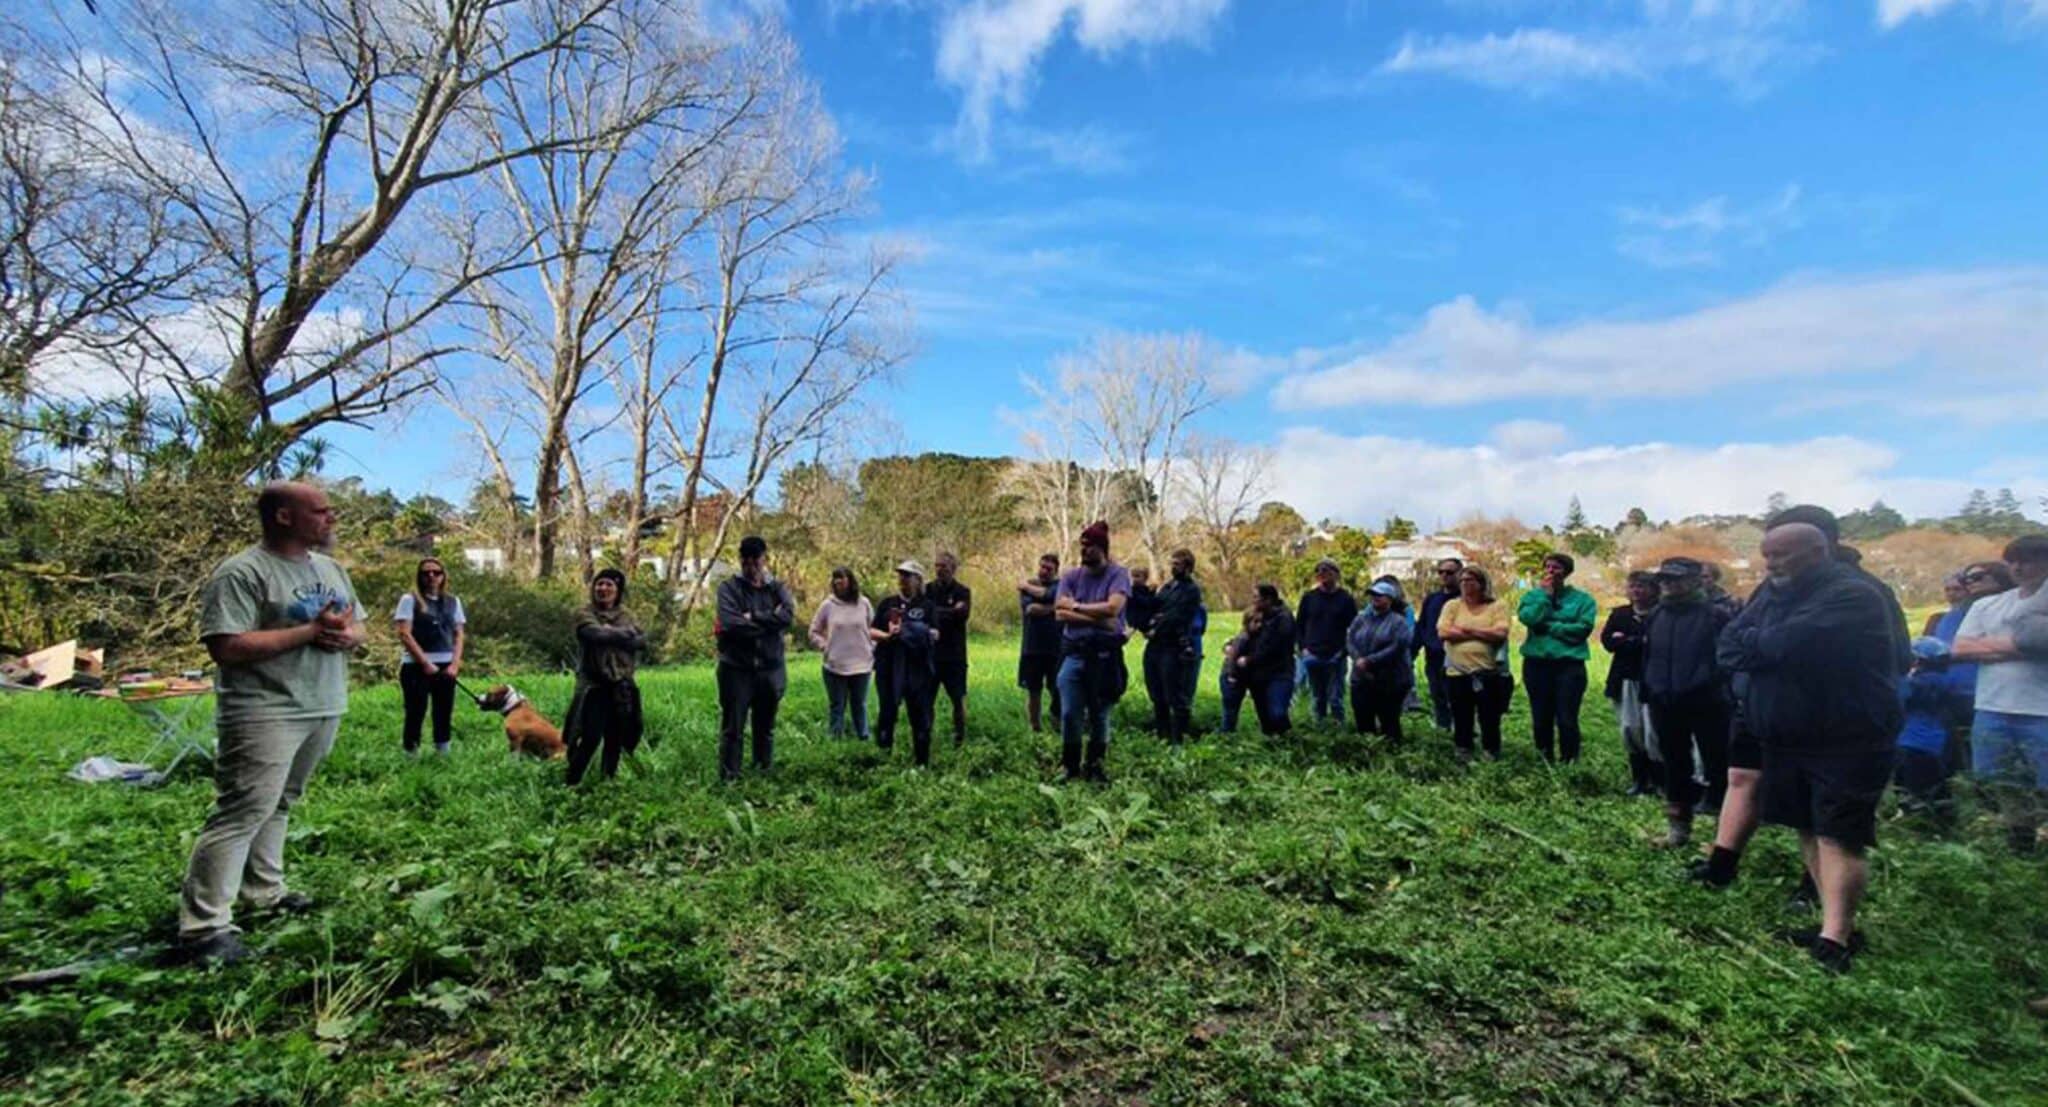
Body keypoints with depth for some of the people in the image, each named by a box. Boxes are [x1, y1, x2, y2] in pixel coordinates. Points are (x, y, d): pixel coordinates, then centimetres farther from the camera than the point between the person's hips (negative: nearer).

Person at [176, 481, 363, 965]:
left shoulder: (331, 569, 13)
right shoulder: (241, 574, -13)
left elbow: (357, 626, 19)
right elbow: (227, 648, -21)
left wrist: (348, 635, -5)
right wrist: (310, 631, -21)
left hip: (323, 708, 8)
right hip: (265, 713, -8)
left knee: (278, 805, 17)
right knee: (242, 812, -9)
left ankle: (263, 893, 28)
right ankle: (203, 926, -3)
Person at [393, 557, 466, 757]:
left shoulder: (453, 602, 12)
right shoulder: (409, 600, -1)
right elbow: (404, 634, -8)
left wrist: (455, 664, -3)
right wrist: (425, 663, -13)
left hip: (445, 667, 4)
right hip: (416, 666, -4)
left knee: (444, 712, 6)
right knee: (416, 712, -2)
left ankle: (443, 753, 14)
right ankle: (410, 755, 6)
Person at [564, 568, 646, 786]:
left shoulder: (625, 617, 13)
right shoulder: (585, 615, -1)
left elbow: (642, 640, -1)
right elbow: (598, 634, -21)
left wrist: (612, 632, -12)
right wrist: (624, 635, -10)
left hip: (622, 688, 4)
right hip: (594, 687, -4)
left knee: (616, 739, 8)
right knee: (591, 737, -10)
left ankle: (608, 780, 21)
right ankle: (570, 781, 3)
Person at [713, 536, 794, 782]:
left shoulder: (777, 588, 5)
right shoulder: (728, 587, -5)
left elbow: (788, 615, -14)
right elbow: (730, 623, -20)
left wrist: (752, 617, -17)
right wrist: (769, 622, -13)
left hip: (770, 669, 3)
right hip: (736, 669, -3)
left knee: (765, 727, 17)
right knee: (732, 728, 2)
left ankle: (765, 775, 30)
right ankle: (728, 778, 10)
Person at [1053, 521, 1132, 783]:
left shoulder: (1118, 574, -3)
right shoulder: (1071, 576, 5)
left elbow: (1113, 607, -18)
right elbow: (1060, 613, -7)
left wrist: (1077, 607, -8)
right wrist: (1098, 619, -16)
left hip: (1105, 654, -2)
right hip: (1073, 652, 2)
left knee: (1100, 715, 8)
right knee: (1069, 714, 2)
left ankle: (1094, 764, 26)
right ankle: (1070, 764, 20)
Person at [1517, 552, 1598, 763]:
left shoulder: (1582, 599, 3)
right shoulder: (1533, 595, 9)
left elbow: (1583, 628, -12)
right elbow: (1529, 619, -11)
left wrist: (1547, 627, -11)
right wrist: (1545, 593, -8)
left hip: (1570, 664, -2)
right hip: (1536, 663, 2)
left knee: (1567, 720, -4)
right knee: (1541, 718, 9)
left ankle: (1568, 763, 9)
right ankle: (1543, 762, 22)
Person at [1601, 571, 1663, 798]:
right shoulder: (1620, 614, 12)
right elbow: (1607, 641, 0)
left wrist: (1625, 641, -9)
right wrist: (1640, 642, -9)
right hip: (1626, 681, 5)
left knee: (1653, 731, -7)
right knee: (1630, 731, 6)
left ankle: (1659, 781, 5)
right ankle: (1639, 779, 16)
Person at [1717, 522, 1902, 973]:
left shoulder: (1852, 596, -15)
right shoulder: (1772, 594, 10)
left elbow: (1788, 644, -26)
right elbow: (1728, 648, 3)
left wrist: (1753, 643, -6)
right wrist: (1769, 647, -16)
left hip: (1846, 744, -8)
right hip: (1785, 739, 8)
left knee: (1838, 837, -9)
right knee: (1808, 831, 11)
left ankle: (1834, 940, -10)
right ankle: (1838, 924, 19)